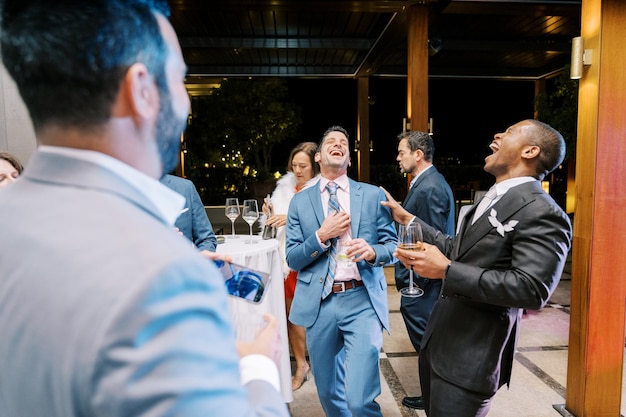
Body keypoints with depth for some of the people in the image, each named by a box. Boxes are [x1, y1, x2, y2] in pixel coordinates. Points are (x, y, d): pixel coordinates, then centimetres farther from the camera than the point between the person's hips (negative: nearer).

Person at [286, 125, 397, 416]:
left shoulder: (373, 195, 4)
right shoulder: (300, 201, 6)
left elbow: (393, 245, 4)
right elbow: (292, 259, 3)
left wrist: (372, 252, -18)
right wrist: (322, 236, -12)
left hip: (363, 301, -1)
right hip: (319, 303, 2)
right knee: (328, 393, 19)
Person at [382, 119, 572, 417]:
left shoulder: (542, 213, -18)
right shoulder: (491, 199, 13)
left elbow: (532, 289, -27)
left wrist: (447, 271, -27)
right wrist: (409, 219, 17)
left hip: (471, 355, -9)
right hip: (438, 338, 9)